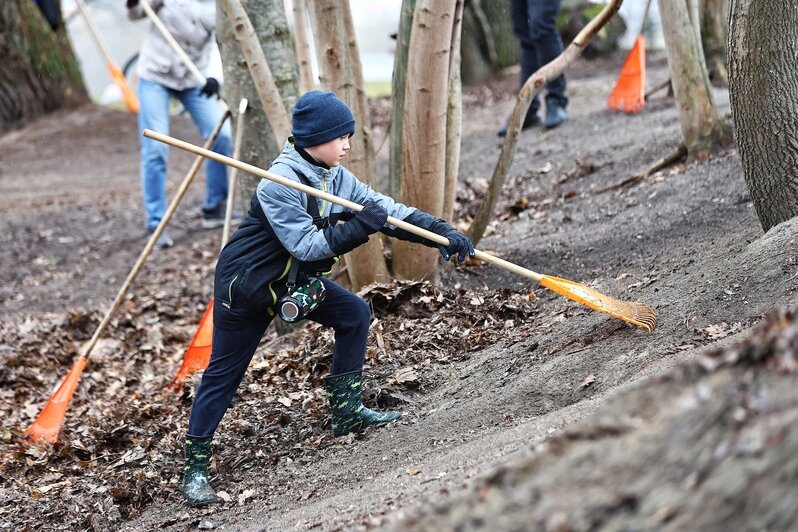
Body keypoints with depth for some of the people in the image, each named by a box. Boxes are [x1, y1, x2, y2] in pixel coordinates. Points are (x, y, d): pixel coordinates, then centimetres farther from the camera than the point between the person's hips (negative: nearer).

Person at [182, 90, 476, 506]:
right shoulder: (279, 184, -27)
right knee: (224, 373, -3)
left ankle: (345, 410, 13)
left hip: (295, 280, 8)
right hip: (245, 285, -8)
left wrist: (442, 232, -16)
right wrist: (359, 227, -37)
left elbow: (387, 210, -6)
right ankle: (195, 465, 5)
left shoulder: (336, 178, -2)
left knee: (355, 314, 3)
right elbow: (306, 245, -32)